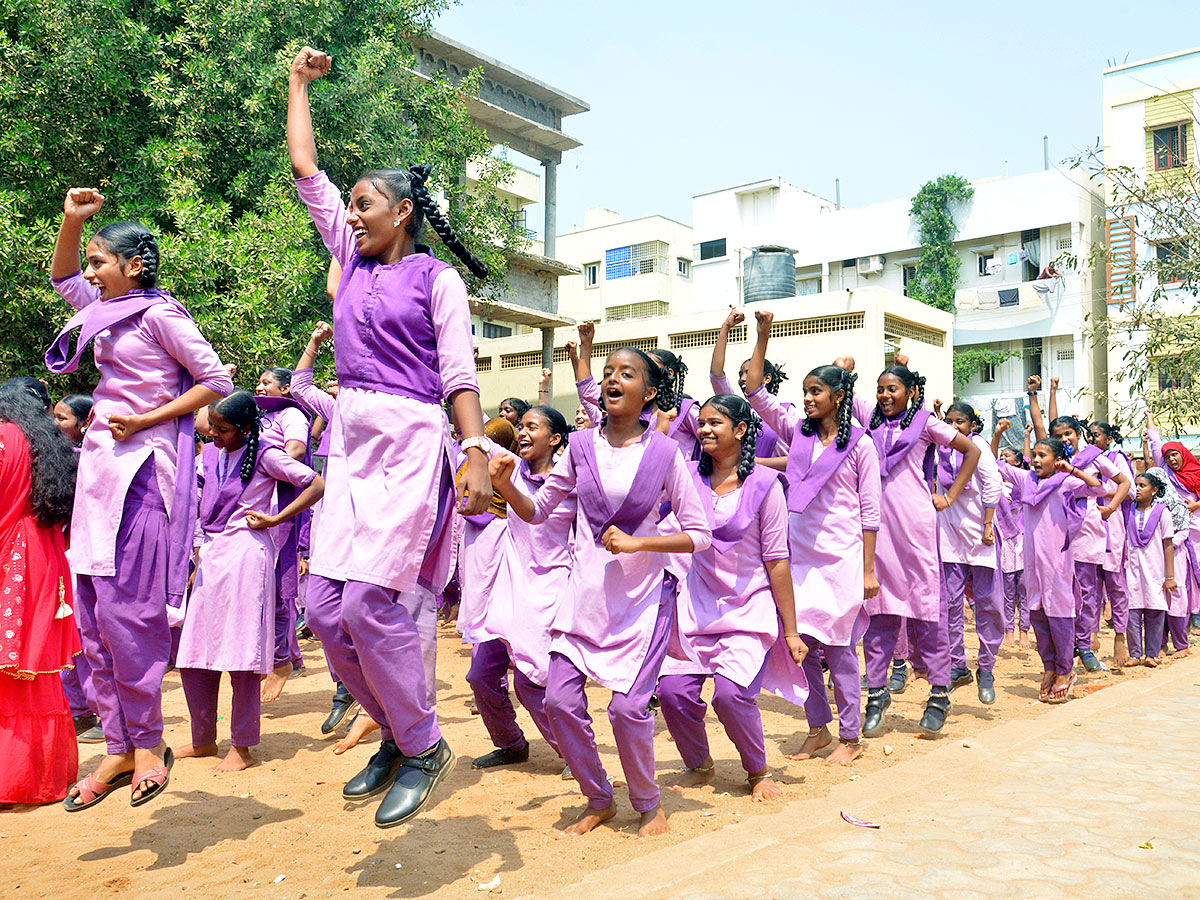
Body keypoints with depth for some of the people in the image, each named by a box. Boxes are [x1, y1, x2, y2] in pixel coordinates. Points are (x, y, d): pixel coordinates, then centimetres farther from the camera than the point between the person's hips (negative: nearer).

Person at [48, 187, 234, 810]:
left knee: (125, 609, -8)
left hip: (141, 466, -9)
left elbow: (217, 381, -10)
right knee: (92, 613, 7)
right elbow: (61, 278, 33)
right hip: (99, 461, 9)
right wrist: (72, 219, 18)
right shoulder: (107, 311, 16)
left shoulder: (159, 313, -7)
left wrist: (145, 420, -13)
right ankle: (119, 746, 15)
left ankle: (149, 742, 7)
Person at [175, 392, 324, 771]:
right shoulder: (208, 454, 12)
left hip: (246, 555, -7)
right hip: (211, 554, 7)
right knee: (193, 658, 7)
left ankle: (241, 748, 7)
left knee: (241, 656, -4)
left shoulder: (264, 456, -6)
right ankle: (203, 740, 22)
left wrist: (274, 519, -10)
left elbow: (317, 485, -10)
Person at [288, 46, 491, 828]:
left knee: (371, 604, -12)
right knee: (326, 607, 2)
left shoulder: (436, 277, 1)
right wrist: (300, 81, 28)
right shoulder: (352, 260, 17)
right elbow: (305, 168, 22)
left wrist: (477, 456, -15)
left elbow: (460, 375, -5)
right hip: (351, 440, 7)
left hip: (410, 441, -7)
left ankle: (425, 749, 7)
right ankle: (396, 736, 19)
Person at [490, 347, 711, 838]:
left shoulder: (664, 453, -5)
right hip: (584, 594, 3)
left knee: (628, 707, -12)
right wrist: (505, 484, -9)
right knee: (560, 701, -3)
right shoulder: (581, 447, 3)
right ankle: (598, 799, 21)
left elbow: (700, 534, -3)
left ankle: (649, 803, 17)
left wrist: (637, 543, -15)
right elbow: (536, 511, 10)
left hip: (642, 596, -3)